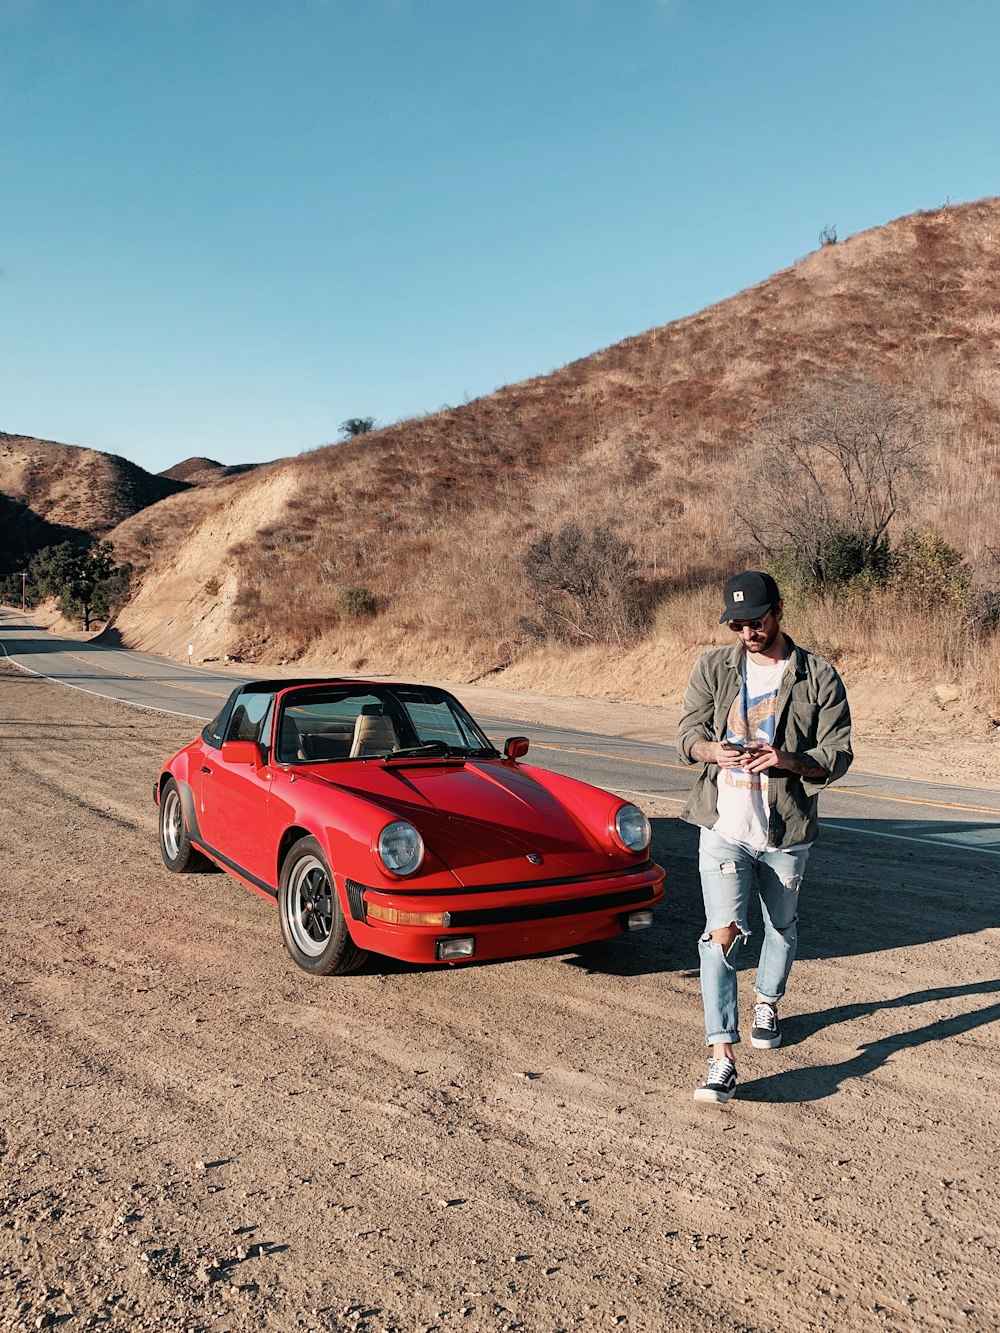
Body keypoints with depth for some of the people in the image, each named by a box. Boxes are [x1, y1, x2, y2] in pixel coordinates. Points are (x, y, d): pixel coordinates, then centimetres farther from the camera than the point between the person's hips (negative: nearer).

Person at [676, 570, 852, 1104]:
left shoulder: (818, 677, -4)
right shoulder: (713, 667, 1)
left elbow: (837, 755, -6)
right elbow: (687, 732, 0)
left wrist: (787, 759, -25)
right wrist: (714, 749, -24)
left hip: (786, 833, 1)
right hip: (724, 827, 0)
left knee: (781, 928, 20)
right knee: (722, 933, -12)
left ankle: (767, 1004, 48)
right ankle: (721, 1059, -12)